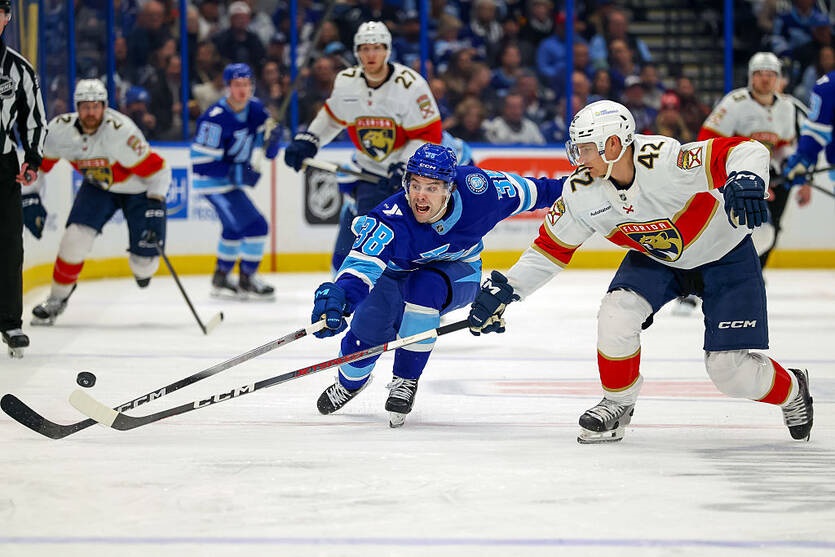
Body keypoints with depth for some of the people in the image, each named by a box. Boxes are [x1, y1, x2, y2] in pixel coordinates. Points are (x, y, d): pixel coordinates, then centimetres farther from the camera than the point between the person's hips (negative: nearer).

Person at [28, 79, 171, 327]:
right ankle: (57, 299, 3)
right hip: (97, 187, 4)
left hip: (138, 189, -4)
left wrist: (155, 203, -35)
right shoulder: (60, 129, -20)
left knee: (144, 263, -9)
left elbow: (157, 169, -30)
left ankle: (143, 267, 32)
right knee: (75, 237, -17)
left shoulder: (120, 130, -35)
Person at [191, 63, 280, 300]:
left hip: (233, 180, 9)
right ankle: (246, 282, 0)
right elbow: (201, 163, -27)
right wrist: (239, 172, -30)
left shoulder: (256, 109, -3)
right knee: (255, 226, -14)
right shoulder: (216, 119, -27)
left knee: (235, 227, 26)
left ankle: (221, 279, 43)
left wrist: (271, 137, -22)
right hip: (214, 182, -9)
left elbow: (269, 153, 1)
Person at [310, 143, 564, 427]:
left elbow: (519, 190, -10)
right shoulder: (391, 220, -37)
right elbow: (363, 263, -50)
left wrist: (558, 189, 3)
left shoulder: (475, 190, -30)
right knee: (370, 324, -17)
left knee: (425, 286, -33)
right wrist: (336, 295, -69)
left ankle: (406, 380, -17)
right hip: (397, 273, 0)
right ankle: (350, 382, 19)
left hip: (457, 274, 0)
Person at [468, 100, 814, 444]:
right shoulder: (581, 191, -18)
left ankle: (792, 391, 26)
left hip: (725, 255, -5)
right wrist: (503, 289, -10)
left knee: (729, 369, -7)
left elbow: (749, 150, -37)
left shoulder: (664, 161, -36)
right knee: (617, 314, -21)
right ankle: (617, 404, 4)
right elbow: (551, 247, -4)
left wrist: (745, 182, -59)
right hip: (655, 258, 5)